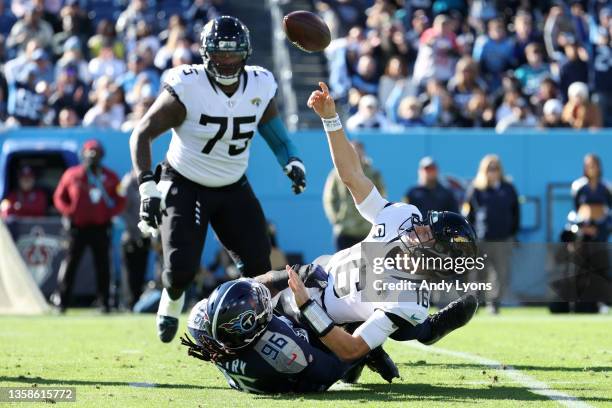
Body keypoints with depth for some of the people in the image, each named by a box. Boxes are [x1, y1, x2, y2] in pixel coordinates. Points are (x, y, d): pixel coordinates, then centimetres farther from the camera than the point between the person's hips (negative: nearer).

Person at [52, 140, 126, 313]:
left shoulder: (109, 177, 6)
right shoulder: (72, 175, 3)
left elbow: (120, 200, 12)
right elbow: (59, 197, 9)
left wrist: (110, 212, -4)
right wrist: (69, 212, -5)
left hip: (101, 227, 1)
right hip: (77, 226, -1)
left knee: (103, 266, 3)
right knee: (70, 264, -4)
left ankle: (104, 303, 8)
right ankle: (60, 300, -2)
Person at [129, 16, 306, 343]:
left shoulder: (260, 86, -8)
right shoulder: (186, 88, -22)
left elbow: (272, 128, 13)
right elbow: (142, 133, -17)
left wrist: (292, 163, -4)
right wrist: (147, 187, -27)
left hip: (233, 189, 4)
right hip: (185, 187, -4)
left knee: (259, 266, -8)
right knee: (182, 268, -13)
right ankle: (171, 301, 23)